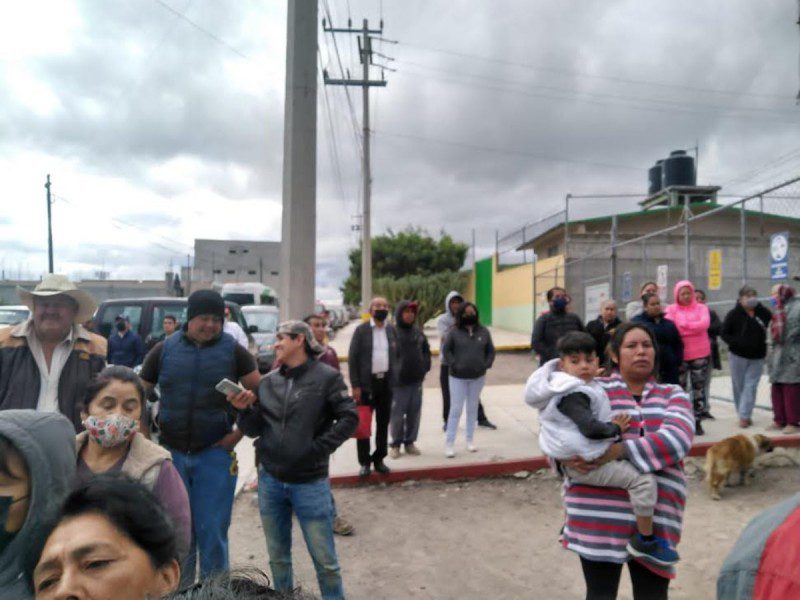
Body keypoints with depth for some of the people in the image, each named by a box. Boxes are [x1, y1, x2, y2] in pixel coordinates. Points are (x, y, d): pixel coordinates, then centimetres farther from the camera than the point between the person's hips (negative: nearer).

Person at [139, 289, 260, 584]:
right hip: (171, 453, 2)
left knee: (212, 532, 4)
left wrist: (239, 432, -6)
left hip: (215, 453, -2)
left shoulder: (233, 350, -3)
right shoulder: (164, 349, 2)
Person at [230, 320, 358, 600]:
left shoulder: (326, 377, -6)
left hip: (310, 483, -4)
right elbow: (254, 430, 7)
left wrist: (320, 447, -13)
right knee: (278, 557, 19)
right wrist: (246, 409, -12)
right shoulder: (268, 381, 7)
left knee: (325, 559, 5)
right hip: (269, 481, 4)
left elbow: (349, 418, -8)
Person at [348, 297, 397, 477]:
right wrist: (355, 385, -11)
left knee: (383, 423, 11)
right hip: (366, 383, -3)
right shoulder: (361, 330, -4)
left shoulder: (392, 330, 7)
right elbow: (352, 358, -6)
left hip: (386, 383, 4)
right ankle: (364, 461, 15)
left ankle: (379, 459, 24)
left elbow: (396, 355, 11)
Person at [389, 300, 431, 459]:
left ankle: (410, 442, 25)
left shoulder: (418, 332, 9)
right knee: (397, 414, 2)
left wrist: (425, 368, 8)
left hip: (417, 380, 5)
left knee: (414, 413, 11)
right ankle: (396, 444, 17)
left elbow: (426, 351, 20)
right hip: (398, 382, -5)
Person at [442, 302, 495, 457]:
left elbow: (491, 350, 8)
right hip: (458, 377, -3)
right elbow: (446, 350, -4)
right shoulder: (454, 332, -8)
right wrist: (454, 365, -13)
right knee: (456, 409, -3)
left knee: (473, 408, 14)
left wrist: (486, 365, -3)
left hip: (478, 376, 3)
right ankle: (449, 443, 4)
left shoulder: (483, 332, 1)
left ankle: (470, 439, 26)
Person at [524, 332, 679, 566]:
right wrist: (615, 428, -17)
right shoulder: (573, 395, -25)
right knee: (643, 479, -15)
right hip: (585, 463, -11)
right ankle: (645, 541, -1)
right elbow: (591, 428, -33)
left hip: (571, 459, 11)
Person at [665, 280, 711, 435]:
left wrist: (683, 326, -15)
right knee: (680, 388, 6)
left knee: (699, 387, 4)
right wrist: (693, 328, -15)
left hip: (700, 354, 1)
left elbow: (705, 324, -13)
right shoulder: (671, 309, 3)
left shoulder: (701, 308, 5)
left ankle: (697, 421, 11)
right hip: (679, 354, 0)